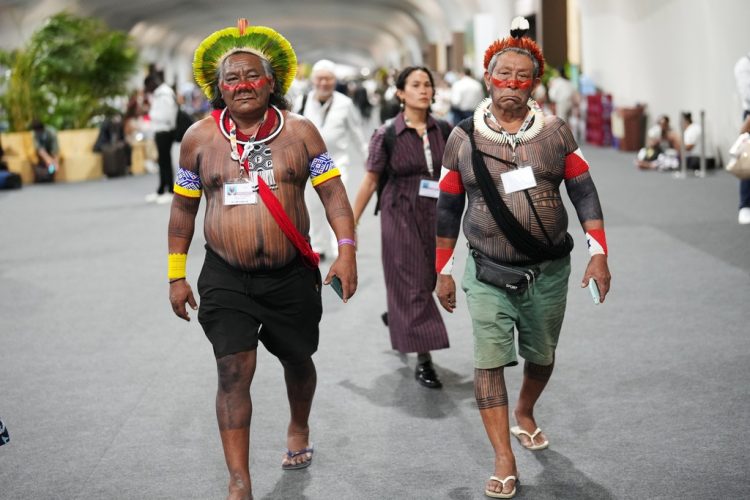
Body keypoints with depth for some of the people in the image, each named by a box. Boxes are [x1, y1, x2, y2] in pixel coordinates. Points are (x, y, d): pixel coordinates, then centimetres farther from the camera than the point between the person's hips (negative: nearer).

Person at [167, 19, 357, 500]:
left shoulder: (300, 131, -2)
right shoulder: (199, 138, 0)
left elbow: (333, 191, -2)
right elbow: (183, 208, 7)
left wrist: (347, 250, -14)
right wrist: (176, 275, 6)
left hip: (292, 276, 1)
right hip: (225, 280, -1)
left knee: (297, 360, 20)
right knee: (234, 373, -8)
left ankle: (299, 428, 50)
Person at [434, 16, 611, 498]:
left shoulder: (555, 131, -2)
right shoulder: (463, 138, -2)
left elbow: (584, 192, 1)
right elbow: (448, 207, 5)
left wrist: (598, 252, -7)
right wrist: (443, 269, 6)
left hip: (549, 271, 1)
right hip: (488, 274, -1)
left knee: (542, 358, 16)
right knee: (490, 363, -8)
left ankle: (525, 414, 45)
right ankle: (504, 459, -1)